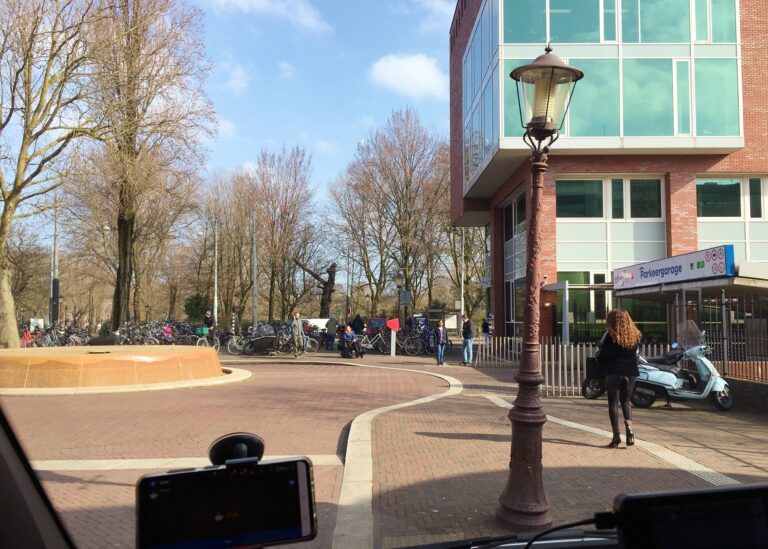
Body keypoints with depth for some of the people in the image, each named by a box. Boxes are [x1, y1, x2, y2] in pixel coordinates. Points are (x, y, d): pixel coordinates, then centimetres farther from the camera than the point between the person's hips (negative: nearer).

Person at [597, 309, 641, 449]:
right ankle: (629, 427, -1)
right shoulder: (635, 336, 6)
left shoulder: (611, 336, -10)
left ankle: (616, 436, -1)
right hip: (631, 373, 5)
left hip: (614, 373, -4)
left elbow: (602, 356, -6)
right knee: (626, 400, 20)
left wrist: (599, 355, 15)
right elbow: (634, 355, 14)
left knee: (613, 403, 3)